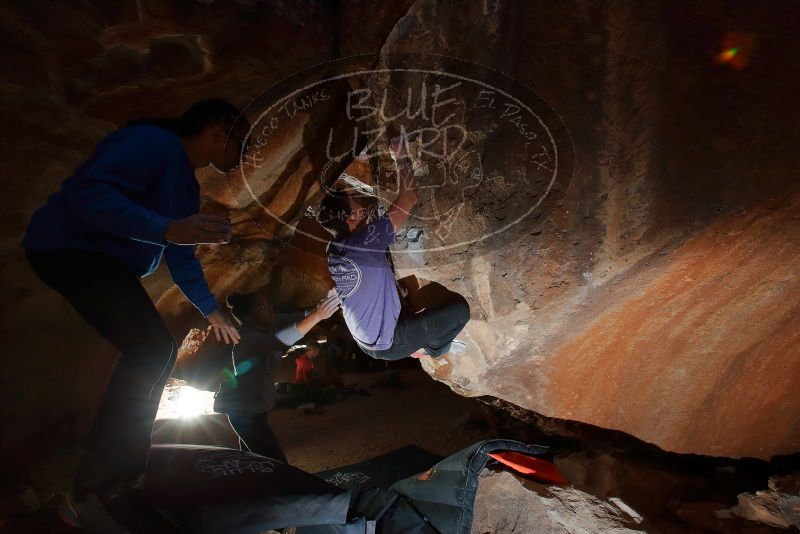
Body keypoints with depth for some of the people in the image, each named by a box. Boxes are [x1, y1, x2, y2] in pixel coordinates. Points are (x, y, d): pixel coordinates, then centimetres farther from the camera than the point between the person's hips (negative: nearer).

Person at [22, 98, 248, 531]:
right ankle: (90, 491, -11)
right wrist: (167, 229, -39)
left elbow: (181, 258, 22)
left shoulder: (187, 185, 15)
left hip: (106, 261, 11)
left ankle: (119, 481, 20)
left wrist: (212, 312, 28)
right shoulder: (155, 142, -16)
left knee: (156, 352, 10)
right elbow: (86, 189, -29)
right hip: (69, 247, -11)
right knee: (149, 349, -23)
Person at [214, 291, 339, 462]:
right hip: (243, 410, -9)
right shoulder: (247, 336, -25)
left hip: (254, 407, 9)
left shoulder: (267, 325, -2)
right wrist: (317, 316, -51)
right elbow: (279, 341, -43)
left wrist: (321, 307, -26)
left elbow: (301, 317, -8)